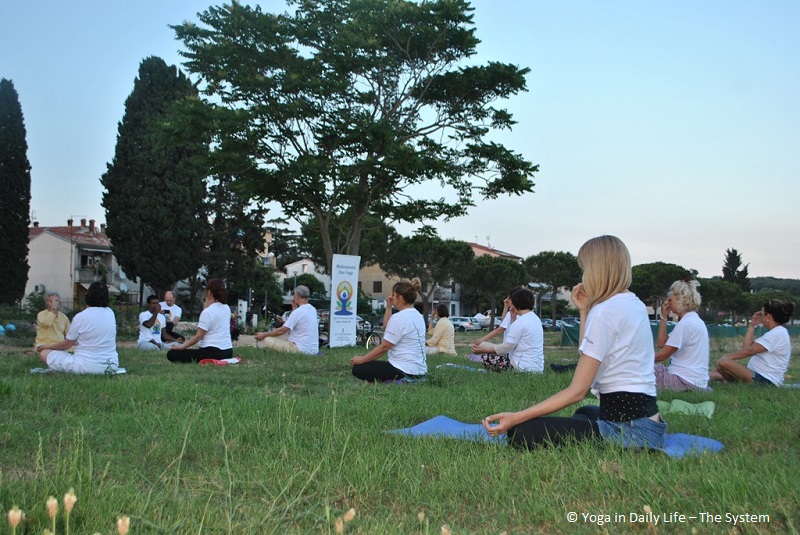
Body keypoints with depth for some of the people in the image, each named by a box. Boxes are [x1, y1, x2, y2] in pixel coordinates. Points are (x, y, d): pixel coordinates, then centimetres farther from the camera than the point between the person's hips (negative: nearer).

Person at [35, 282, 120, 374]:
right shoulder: (110, 313, 3)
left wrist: (45, 346, 16)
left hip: (88, 366, -7)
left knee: (44, 353, 3)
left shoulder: (81, 317, -12)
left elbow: (67, 344, 1)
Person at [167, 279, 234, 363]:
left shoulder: (208, 312, -13)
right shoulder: (227, 308, 10)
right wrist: (207, 307, 13)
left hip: (213, 352, -9)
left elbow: (199, 336, -13)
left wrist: (182, 346, -7)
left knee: (171, 354, -9)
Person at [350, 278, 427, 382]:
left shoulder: (399, 318, -17)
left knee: (358, 369, 1)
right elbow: (388, 329, 23)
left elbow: (384, 347, -14)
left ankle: (393, 383, -8)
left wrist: (361, 359, -4)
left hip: (405, 371, -10)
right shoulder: (418, 315, 11)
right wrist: (388, 307, 14)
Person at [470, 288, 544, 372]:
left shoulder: (520, 322, -15)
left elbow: (506, 347, -17)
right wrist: (513, 315, 22)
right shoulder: (536, 319, 13)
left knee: (487, 357, 2)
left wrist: (483, 349, -7)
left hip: (524, 368, -9)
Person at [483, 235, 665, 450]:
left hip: (628, 429, -11)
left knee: (522, 433, -17)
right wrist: (584, 311, 12)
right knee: (584, 413, 42)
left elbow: (577, 391, -18)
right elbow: (591, 357, 16)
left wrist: (516, 418, -20)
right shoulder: (635, 304, 13)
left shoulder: (605, 311, -15)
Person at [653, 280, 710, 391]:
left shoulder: (686, 323, -15)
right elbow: (661, 344, 13)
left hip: (686, 381, -10)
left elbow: (663, 355, -12)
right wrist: (664, 317, 11)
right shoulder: (693, 320, 16)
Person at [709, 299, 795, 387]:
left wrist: (727, 357, -10)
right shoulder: (776, 332, 18)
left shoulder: (778, 333, -15)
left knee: (723, 363, -23)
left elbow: (750, 350, -19)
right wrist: (752, 325, 14)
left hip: (764, 380, -11)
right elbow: (747, 346, 12)